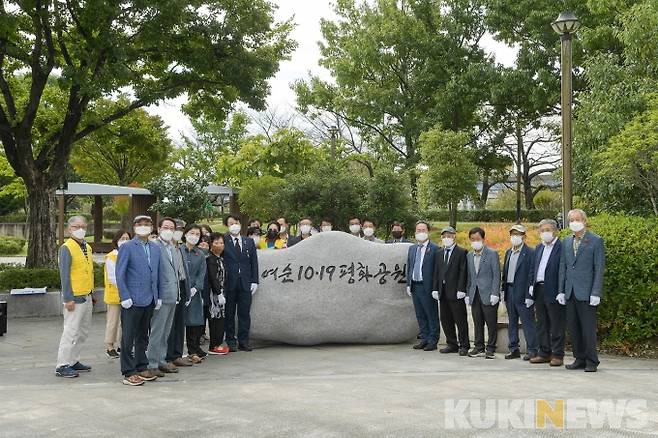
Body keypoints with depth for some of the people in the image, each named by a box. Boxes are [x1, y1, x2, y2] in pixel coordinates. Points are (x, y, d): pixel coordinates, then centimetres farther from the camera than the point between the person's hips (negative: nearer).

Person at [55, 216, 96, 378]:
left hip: (87, 296, 9)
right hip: (75, 298, -9)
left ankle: (73, 361, 24)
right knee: (71, 331, -7)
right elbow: (64, 275, -15)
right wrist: (68, 298, -19)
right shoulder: (67, 248, -11)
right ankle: (62, 366, 0)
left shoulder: (87, 247, 13)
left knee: (83, 331, 14)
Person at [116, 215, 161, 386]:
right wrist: (125, 297, -14)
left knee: (143, 336, 15)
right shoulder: (127, 247, -6)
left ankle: (142, 368, 24)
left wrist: (157, 296, 11)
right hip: (132, 301, -6)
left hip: (149, 300, 6)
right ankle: (128, 373, 5)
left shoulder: (155, 248, 12)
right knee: (128, 338, 0)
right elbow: (120, 275, -9)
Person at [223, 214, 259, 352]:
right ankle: (230, 341, 14)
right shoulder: (224, 241, 1)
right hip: (229, 283, -2)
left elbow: (254, 262, 10)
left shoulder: (249, 242, 12)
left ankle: (243, 342, 12)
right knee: (229, 313, 5)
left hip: (245, 283, 3)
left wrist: (254, 281, 3)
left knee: (244, 313, 5)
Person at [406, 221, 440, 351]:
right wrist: (408, 284, 8)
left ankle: (433, 341, 9)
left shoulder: (434, 249, -7)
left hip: (427, 287, -7)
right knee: (420, 316, 14)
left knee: (432, 316, 2)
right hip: (414, 286, 7)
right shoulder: (412, 248, 13)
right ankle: (424, 339, 23)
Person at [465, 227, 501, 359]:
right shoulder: (469, 256, 14)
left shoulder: (492, 254, -3)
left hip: (488, 295, -5)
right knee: (477, 323, 9)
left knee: (491, 323, 0)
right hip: (474, 295, 5)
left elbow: (496, 275, -7)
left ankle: (491, 349, 7)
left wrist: (495, 294, -14)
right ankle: (479, 348, 16)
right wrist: (467, 294, 10)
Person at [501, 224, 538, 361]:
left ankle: (532, 350, 5)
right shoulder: (508, 252, 14)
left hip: (522, 292, -7)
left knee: (528, 322, -2)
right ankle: (513, 349, 20)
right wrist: (503, 290, 10)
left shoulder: (530, 253, -9)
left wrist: (529, 295, -17)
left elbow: (531, 275, -13)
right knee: (512, 322, 13)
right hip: (510, 292, 7)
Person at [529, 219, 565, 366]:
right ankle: (544, 353, 22)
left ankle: (558, 355, 6)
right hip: (539, 290, 8)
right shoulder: (538, 248, 17)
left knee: (557, 325, -1)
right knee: (542, 324, 13)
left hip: (553, 292, -8)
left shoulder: (561, 247, -8)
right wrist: (532, 286, 10)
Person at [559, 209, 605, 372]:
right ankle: (580, 359, 18)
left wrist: (596, 293, -12)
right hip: (570, 292, 5)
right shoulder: (566, 241, 13)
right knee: (573, 328, 8)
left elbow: (599, 268, -6)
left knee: (588, 328, -2)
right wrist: (561, 291, 9)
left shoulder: (596, 241, -2)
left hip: (586, 292, -5)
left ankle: (591, 361, 7)